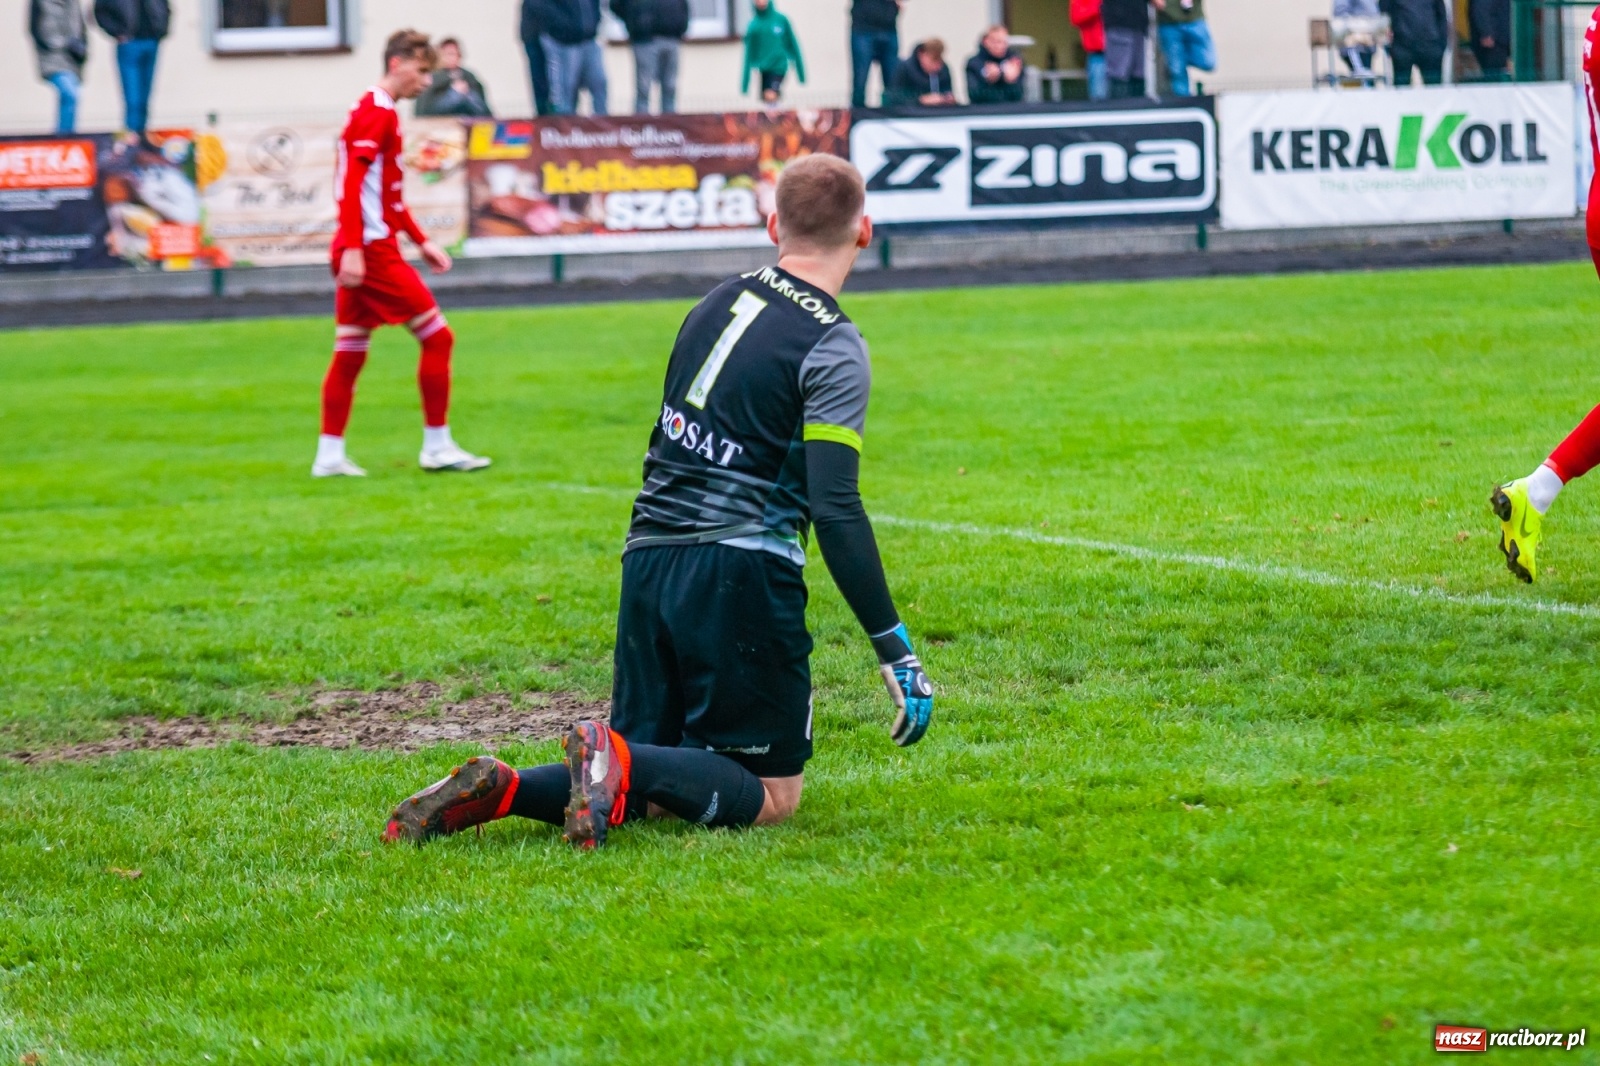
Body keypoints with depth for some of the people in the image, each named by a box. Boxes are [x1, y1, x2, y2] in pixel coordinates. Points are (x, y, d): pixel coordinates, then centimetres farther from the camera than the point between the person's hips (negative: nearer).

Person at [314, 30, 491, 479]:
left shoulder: (380, 113, 19)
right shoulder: (377, 113, -12)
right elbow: (351, 183, -20)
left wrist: (421, 242, 26)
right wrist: (353, 248, -26)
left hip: (359, 253, 10)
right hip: (371, 251, -10)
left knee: (350, 354, 9)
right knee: (437, 336, -4)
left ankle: (329, 455, 9)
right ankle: (437, 446, 0)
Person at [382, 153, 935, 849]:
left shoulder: (722, 302, 14)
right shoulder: (834, 347, -8)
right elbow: (836, 510, -15)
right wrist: (895, 649, -13)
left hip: (649, 559, 7)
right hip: (743, 570, -7)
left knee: (639, 792, 14)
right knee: (771, 797, 2)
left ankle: (498, 789, -11)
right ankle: (620, 764, -24)